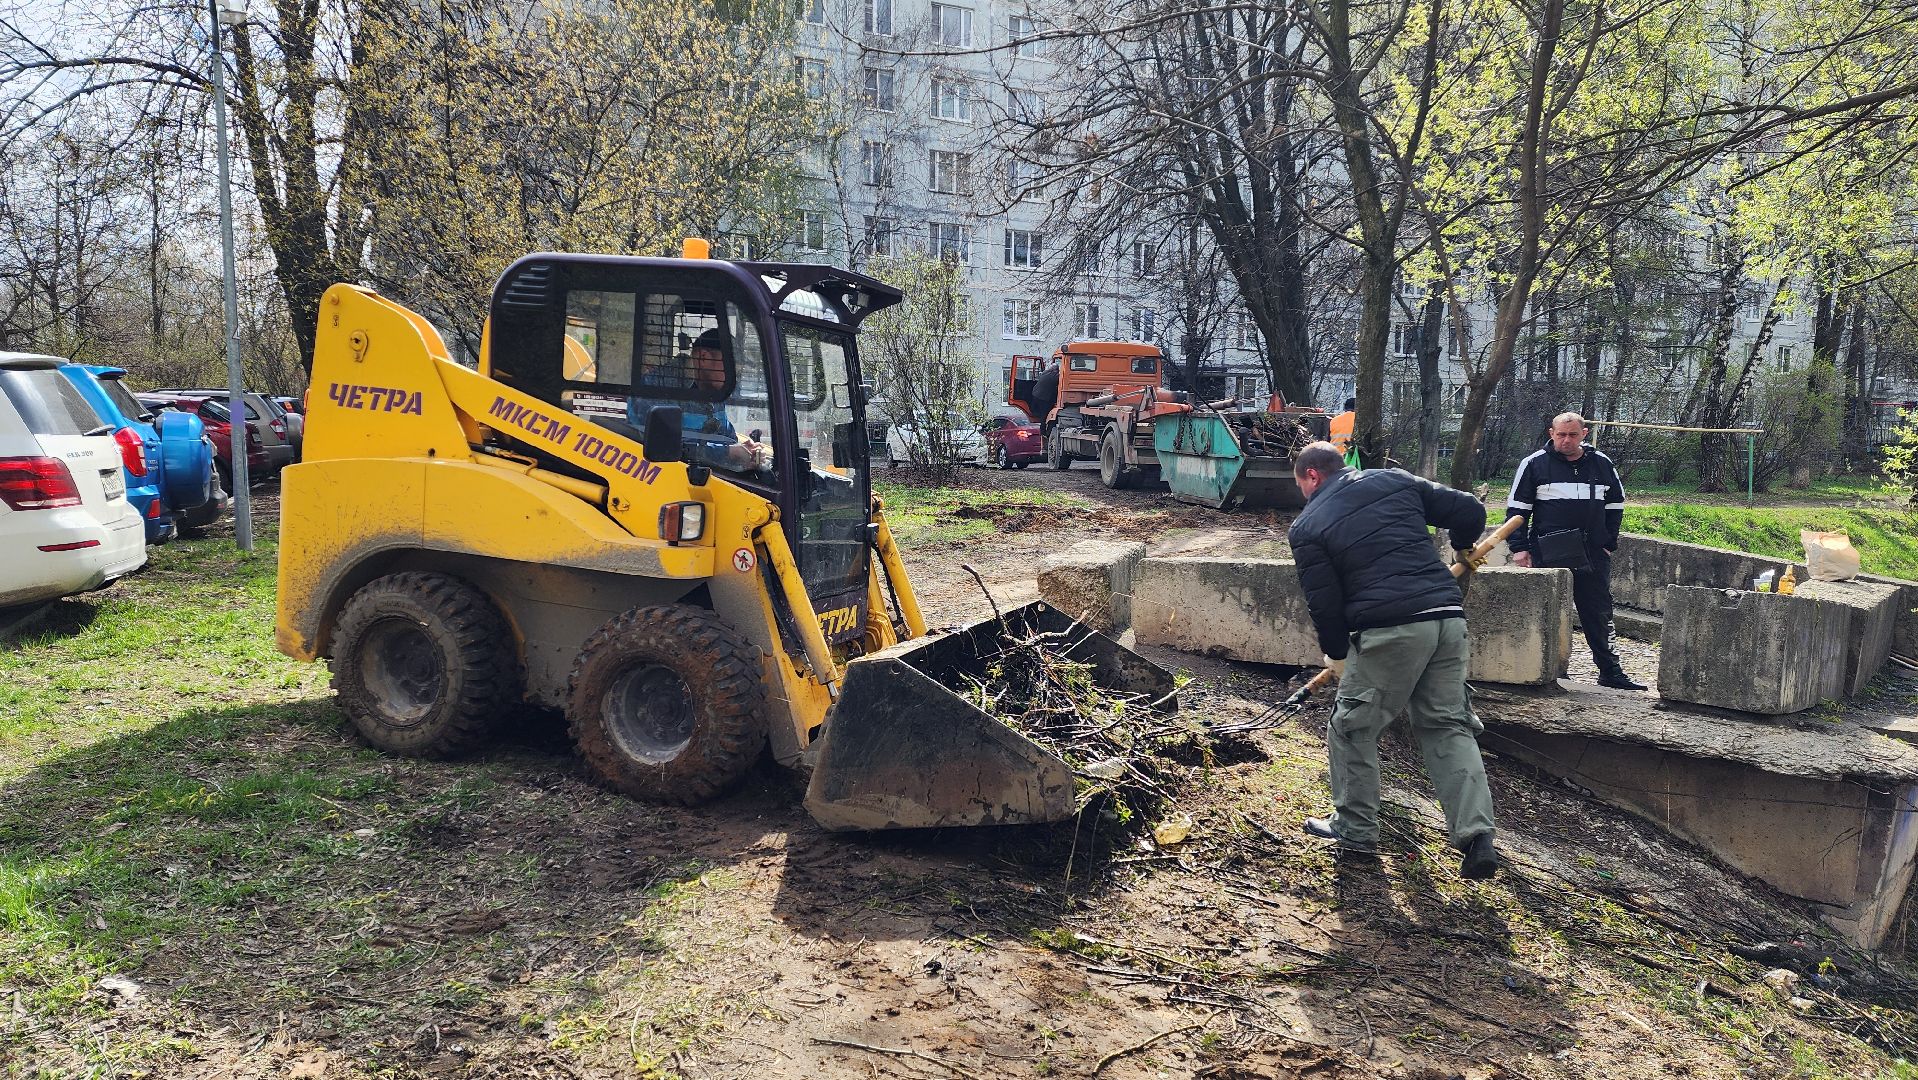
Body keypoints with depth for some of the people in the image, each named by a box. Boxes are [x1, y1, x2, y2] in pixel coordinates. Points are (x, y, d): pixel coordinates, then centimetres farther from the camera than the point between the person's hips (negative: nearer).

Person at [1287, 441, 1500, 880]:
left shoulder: (1308, 526, 3)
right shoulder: (1395, 480, 15)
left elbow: (1324, 603, 2)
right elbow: (1470, 512, 13)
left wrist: (1336, 654, 19)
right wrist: (1461, 546, 35)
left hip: (1388, 631, -5)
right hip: (1448, 618, 6)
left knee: (1352, 728, 12)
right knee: (1449, 726, 14)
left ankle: (1355, 828, 22)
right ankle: (1476, 836, 6)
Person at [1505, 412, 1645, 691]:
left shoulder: (1602, 464, 9)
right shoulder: (1534, 464, 0)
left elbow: (1615, 506, 19)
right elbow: (1516, 508, 1)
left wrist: (1608, 543, 10)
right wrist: (1520, 548, -6)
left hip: (1593, 556, 3)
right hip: (1548, 555, -3)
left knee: (1599, 614, 7)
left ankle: (1611, 671, 15)